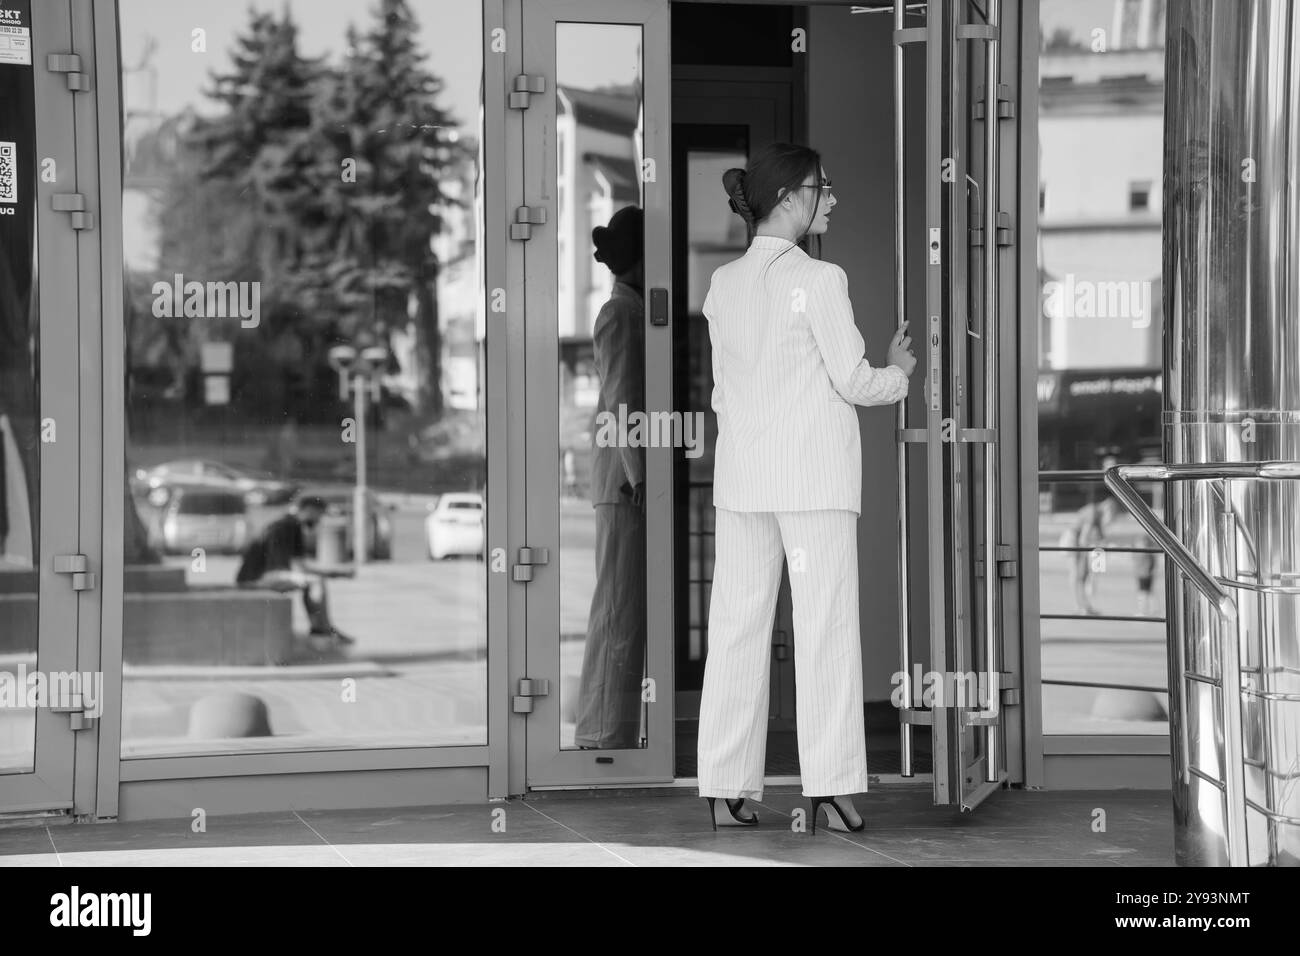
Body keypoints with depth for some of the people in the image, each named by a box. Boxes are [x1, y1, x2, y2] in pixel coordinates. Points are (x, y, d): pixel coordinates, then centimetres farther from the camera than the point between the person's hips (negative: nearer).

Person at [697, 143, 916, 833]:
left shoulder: (723, 284, 7)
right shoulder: (818, 280, -10)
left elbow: (723, 389, 11)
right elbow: (854, 381, -7)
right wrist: (897, 371, 13)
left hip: (741, 473, 5)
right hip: (815, 475, -5)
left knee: (738, 627, 7)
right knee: (825, 627, 0)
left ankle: (725, 790, 7)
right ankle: (830, 787, -1)